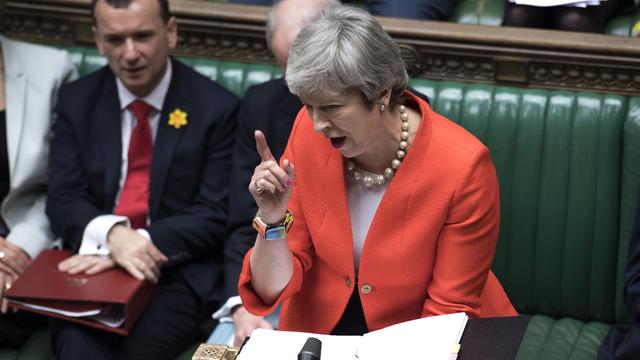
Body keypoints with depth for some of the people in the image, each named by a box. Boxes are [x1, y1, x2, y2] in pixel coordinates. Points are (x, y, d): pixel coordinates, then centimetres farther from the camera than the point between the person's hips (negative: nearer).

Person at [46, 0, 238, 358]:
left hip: (180, 270, -2)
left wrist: (142, 243, -20)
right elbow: (63, 200, 3)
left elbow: (215, 215, -5)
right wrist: (111, 235, -20)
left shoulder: (216, 107, -3)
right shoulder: (77, 100, 7)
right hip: (96, 262, 2)